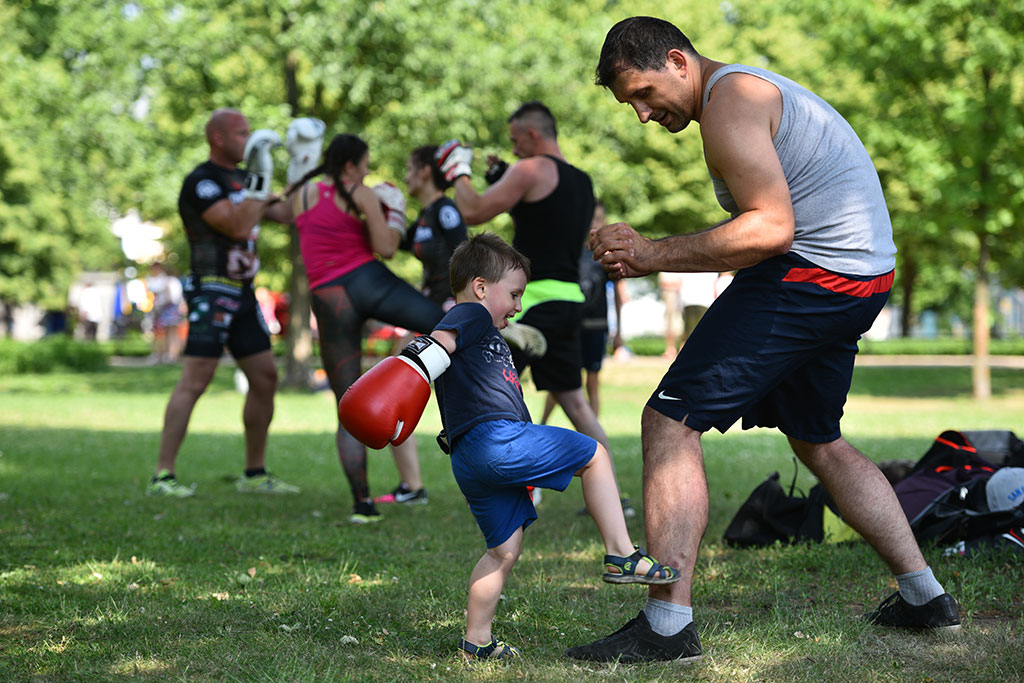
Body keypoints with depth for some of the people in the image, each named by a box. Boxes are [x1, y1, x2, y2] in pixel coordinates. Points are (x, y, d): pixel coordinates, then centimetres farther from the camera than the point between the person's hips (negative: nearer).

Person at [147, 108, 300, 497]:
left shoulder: (241, 179, 17)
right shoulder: (200, 183, -11)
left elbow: (282, 214, 20)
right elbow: (238, 226, -22)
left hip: (243, 295, 9)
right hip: (211, 292, -9)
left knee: (265, 377, 8)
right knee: (195, 381, -13)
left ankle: (255, 474, 17)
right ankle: (163, 476, -12)